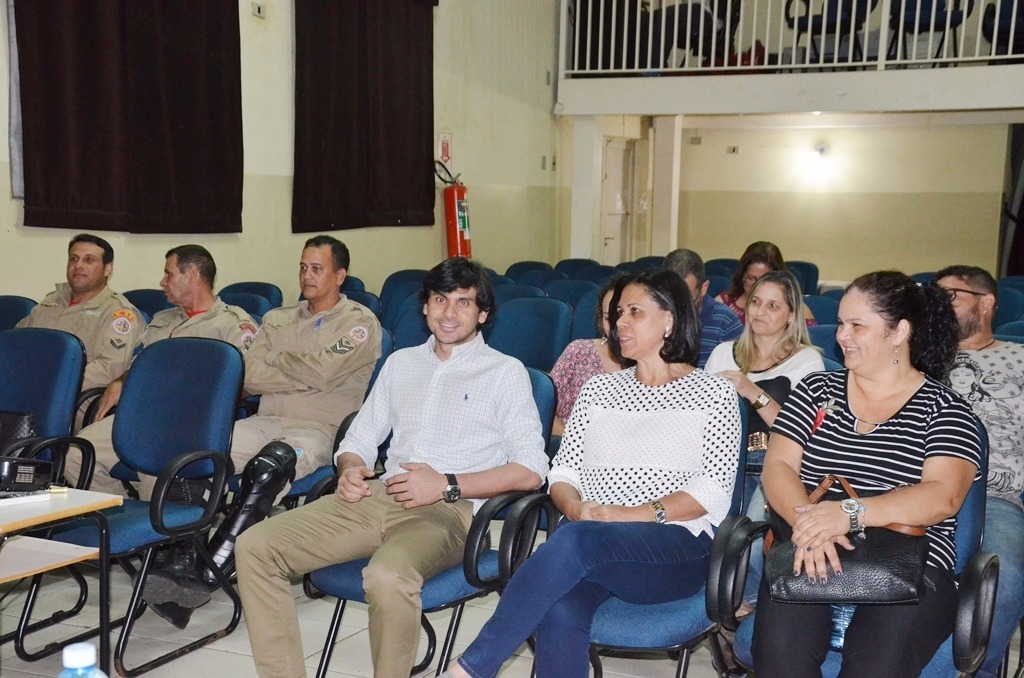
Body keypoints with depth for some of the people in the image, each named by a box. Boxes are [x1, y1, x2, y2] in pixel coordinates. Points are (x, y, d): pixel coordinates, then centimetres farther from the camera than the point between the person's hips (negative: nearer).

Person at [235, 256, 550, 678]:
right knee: (254, 547, -13)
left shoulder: (505, 372, 8)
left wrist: (448, 484, -12)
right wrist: (351, 468, -1)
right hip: (379, 497, 6)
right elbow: (360, 438, 23)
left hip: (450, 511, -5)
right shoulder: (401, 362, 23)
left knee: (388, 577, -38)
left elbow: (531, 469, -3)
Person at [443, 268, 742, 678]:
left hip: (677, 547, -3)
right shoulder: (599, 388, 21)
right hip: (588, 541, 3)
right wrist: (576, 509, -9)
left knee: (574, 540, -36)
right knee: (559, 611, -34)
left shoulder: (713, 394, 9)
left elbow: (714, 490, -3)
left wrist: (633, 515, -16)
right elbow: (562, 471, 14)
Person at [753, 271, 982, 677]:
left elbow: (943, 497, -8)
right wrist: (809, 526, -16)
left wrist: (850, 514, -22)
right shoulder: (816, 390, 16)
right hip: (808, 558, 2)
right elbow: (777, 466, 5)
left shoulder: (943, 409, 7)